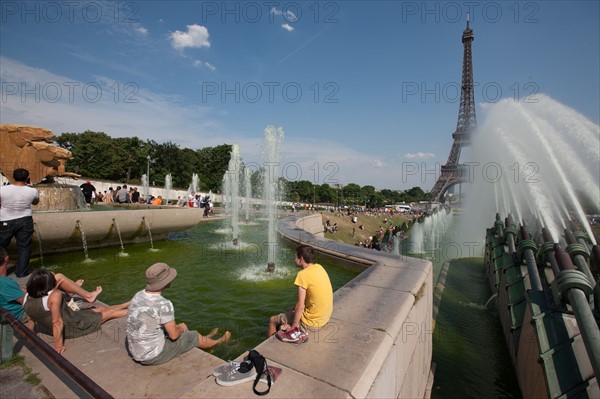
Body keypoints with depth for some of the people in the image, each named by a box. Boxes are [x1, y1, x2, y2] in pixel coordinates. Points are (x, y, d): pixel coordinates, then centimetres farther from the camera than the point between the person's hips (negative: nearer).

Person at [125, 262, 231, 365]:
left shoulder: (139, 295, -5)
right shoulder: (164, 304, -30)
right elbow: (174, 335, -20)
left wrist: (177, 327, 14)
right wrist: (180, 329, 4)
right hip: (155, 356, -7)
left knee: (183, 326, 25)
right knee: (194, 336, 14)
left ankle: (206, 339, 53)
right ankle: (219, 341, 46)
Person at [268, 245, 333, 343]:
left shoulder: (303, 274, -24)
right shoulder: (320, 268, -1)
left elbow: (300, 306, -24)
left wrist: (293, 327, -10)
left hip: (312, 322, -7)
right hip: (325, 318, 8)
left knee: (272, 320, 10)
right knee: (294, 309, 32)